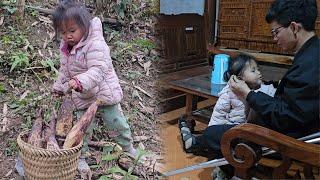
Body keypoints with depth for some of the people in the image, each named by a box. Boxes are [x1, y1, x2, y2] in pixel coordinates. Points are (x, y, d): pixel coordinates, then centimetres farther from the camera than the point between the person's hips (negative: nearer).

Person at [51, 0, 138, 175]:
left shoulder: (95, 45, -25)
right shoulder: (65, 48, 1)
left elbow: (97, 70, -35)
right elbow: (64, 71, 16)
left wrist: (80, 82, -49)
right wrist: (59, 87, 17)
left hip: (104, 93, -4)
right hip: (82, 97, 5)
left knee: (116, 123, 10)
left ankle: (128, 148, 34)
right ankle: (80, 157, 28)